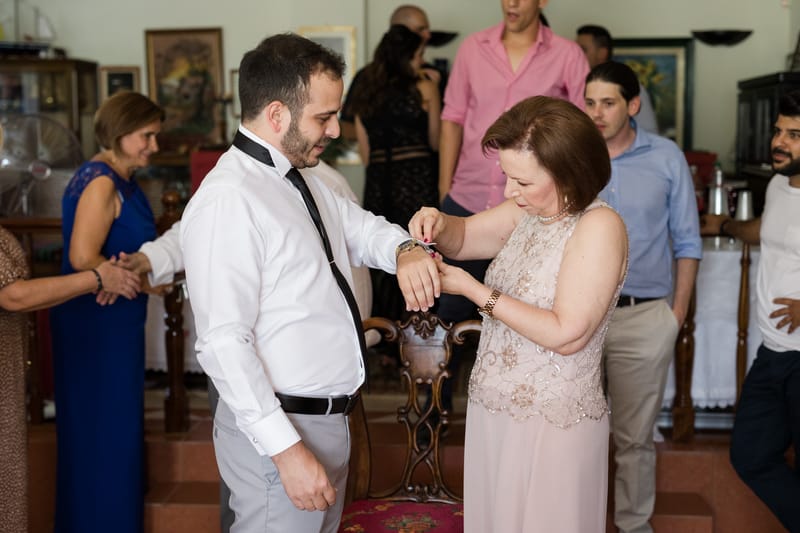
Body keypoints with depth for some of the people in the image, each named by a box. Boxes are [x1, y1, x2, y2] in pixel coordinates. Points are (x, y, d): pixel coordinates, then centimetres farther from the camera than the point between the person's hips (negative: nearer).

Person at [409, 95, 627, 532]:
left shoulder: (599, 226, -19)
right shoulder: (527, 211, 3)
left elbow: (566, 334, -23)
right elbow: (463, 236, 17)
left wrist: (475, 291, -20)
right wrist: (437, 223, -7)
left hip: (553, 426, -7)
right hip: (493, 411, 7)